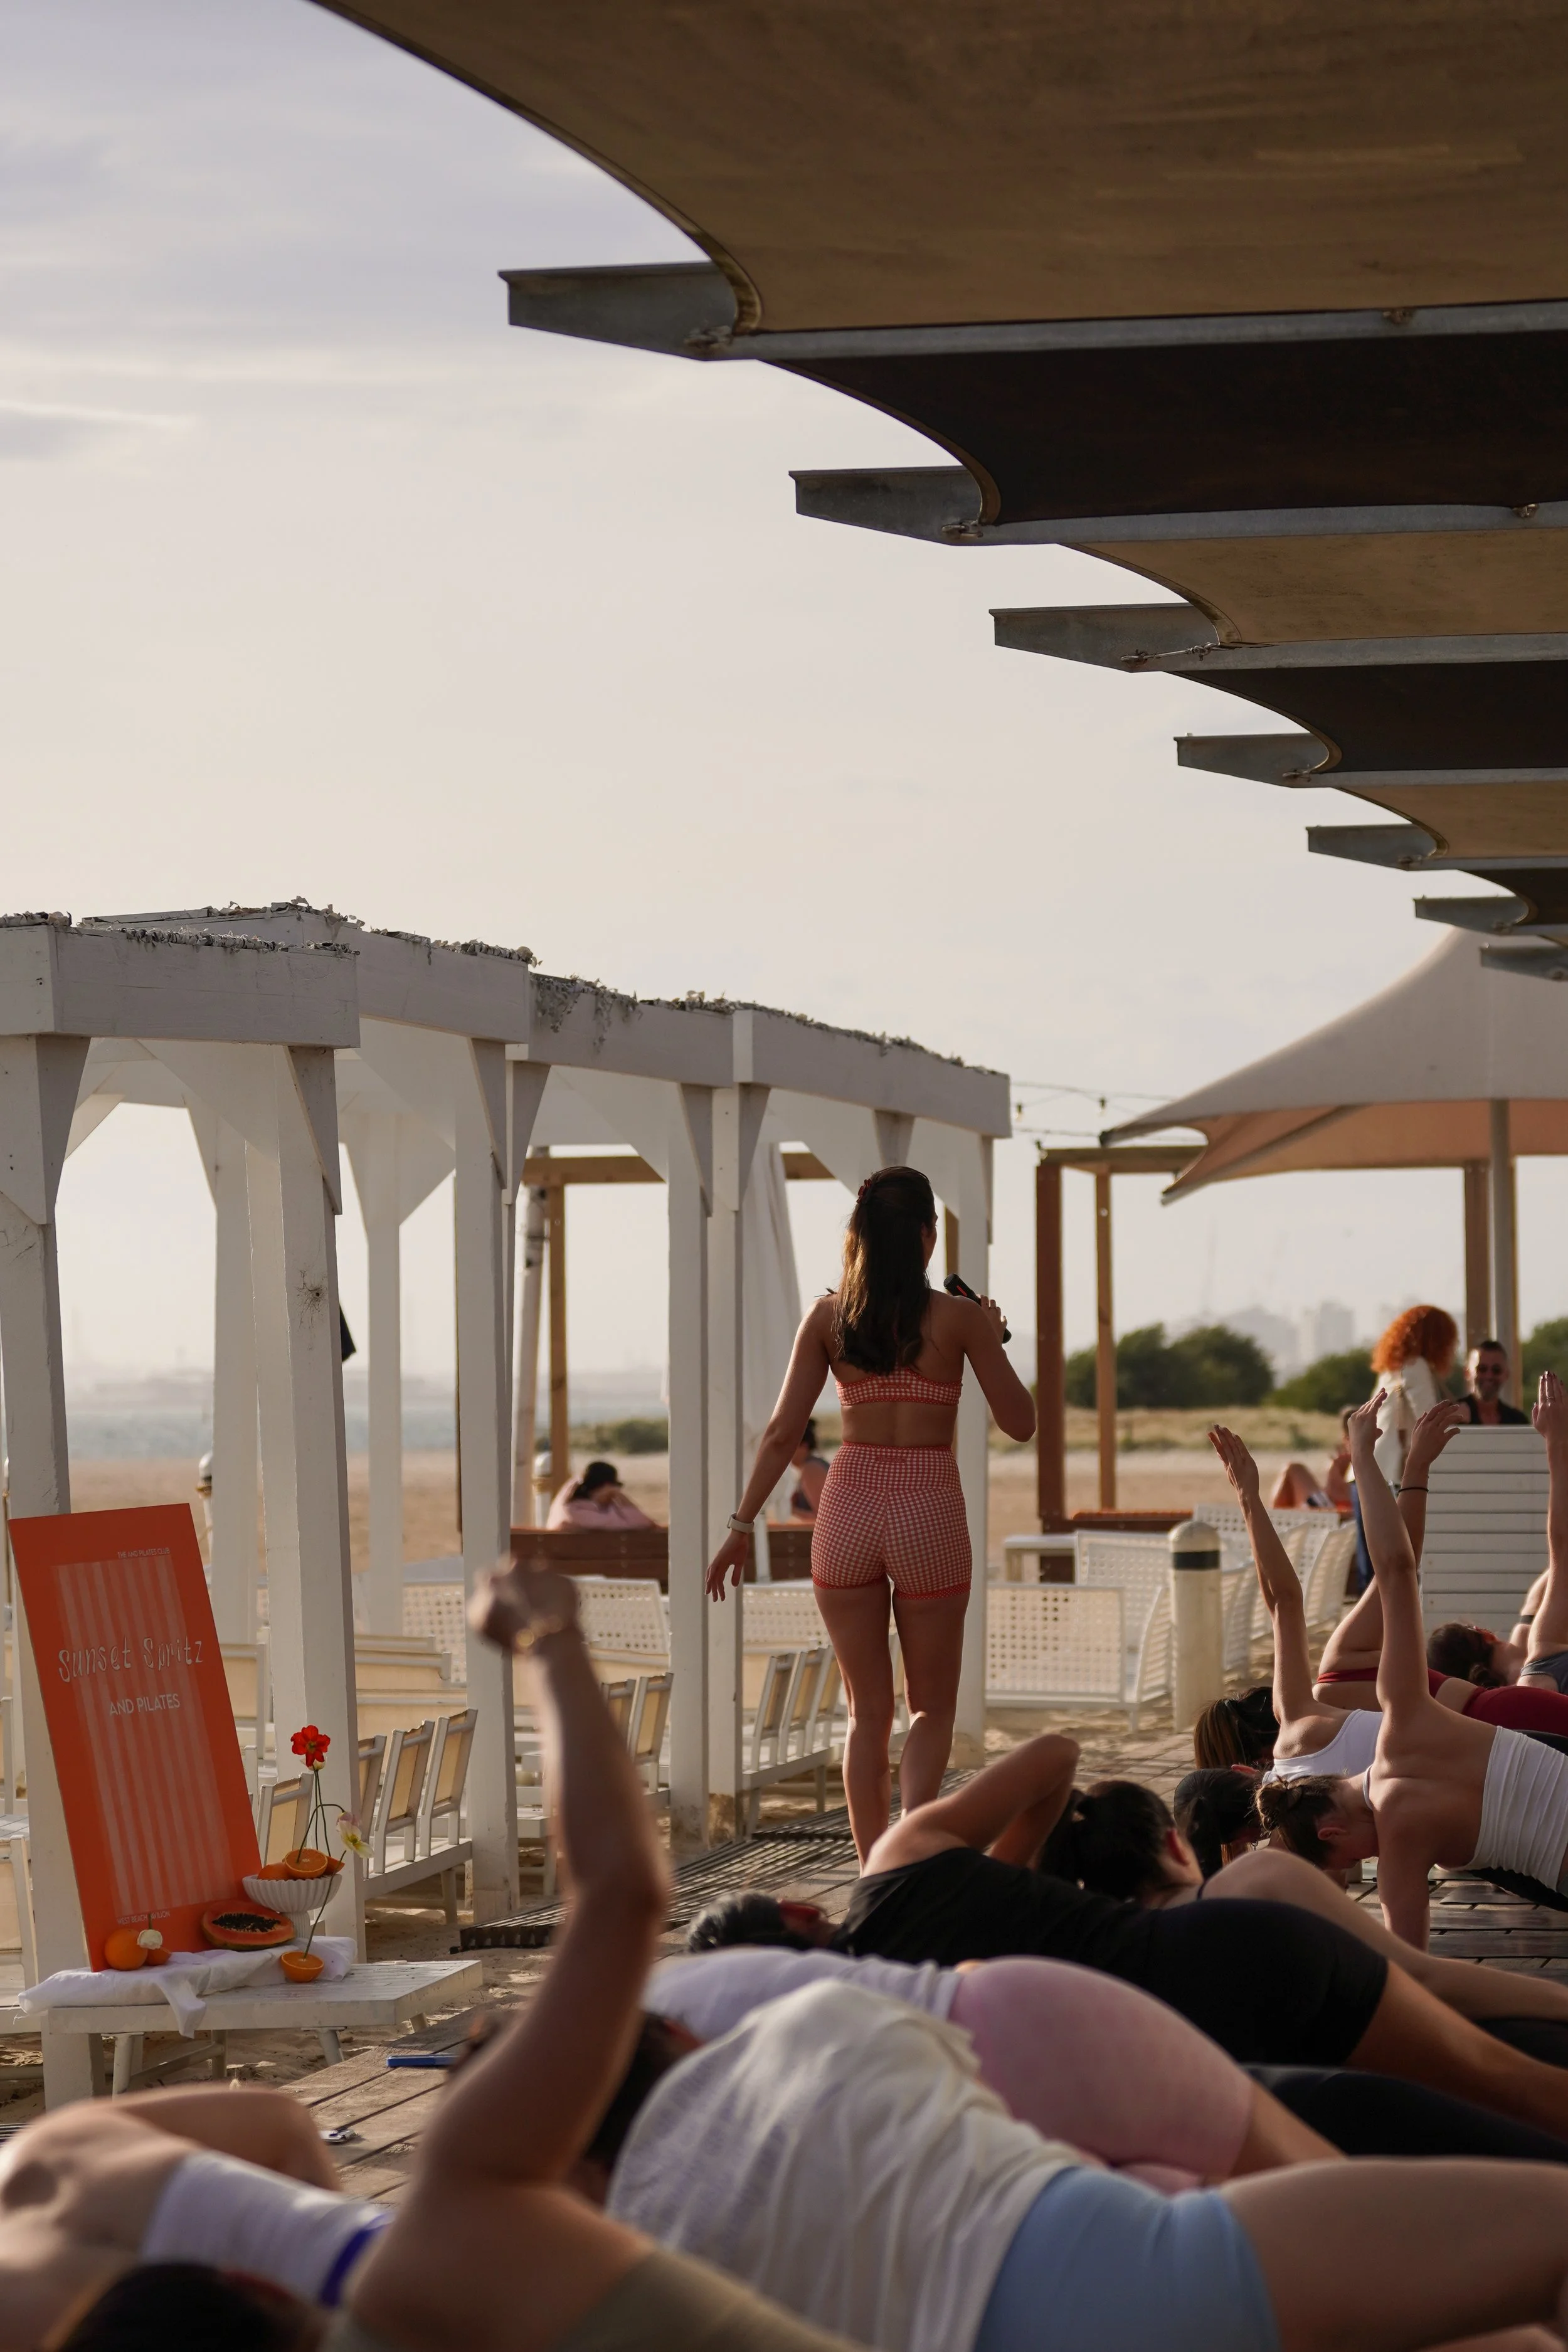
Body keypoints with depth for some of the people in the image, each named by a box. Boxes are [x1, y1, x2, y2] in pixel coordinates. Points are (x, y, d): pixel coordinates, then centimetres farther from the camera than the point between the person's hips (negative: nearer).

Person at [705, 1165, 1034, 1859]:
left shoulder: (828, 1318, 1)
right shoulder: (958, 1318, -5)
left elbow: (782, 1434, -1)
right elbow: (1019, 1422, 2)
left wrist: (742, 1526, 5)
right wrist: (995, 1338, 16)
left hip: (849, 1512, 2)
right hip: (929, 1513, -2)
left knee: (867, 1713, 14)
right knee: (931, 1708, 12)